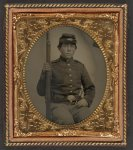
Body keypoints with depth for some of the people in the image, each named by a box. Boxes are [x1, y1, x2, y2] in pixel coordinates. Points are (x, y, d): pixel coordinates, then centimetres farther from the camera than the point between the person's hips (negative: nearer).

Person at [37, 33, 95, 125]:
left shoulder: (80, 66, 17)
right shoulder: (52, 66, 7)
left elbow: (90, 88, 23)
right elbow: (41, 92, 5)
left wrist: (87, 100, 1)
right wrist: (44, 73, -11)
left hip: (78, 104, 3)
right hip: (59, 104, -3)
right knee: (67, 122, -36)